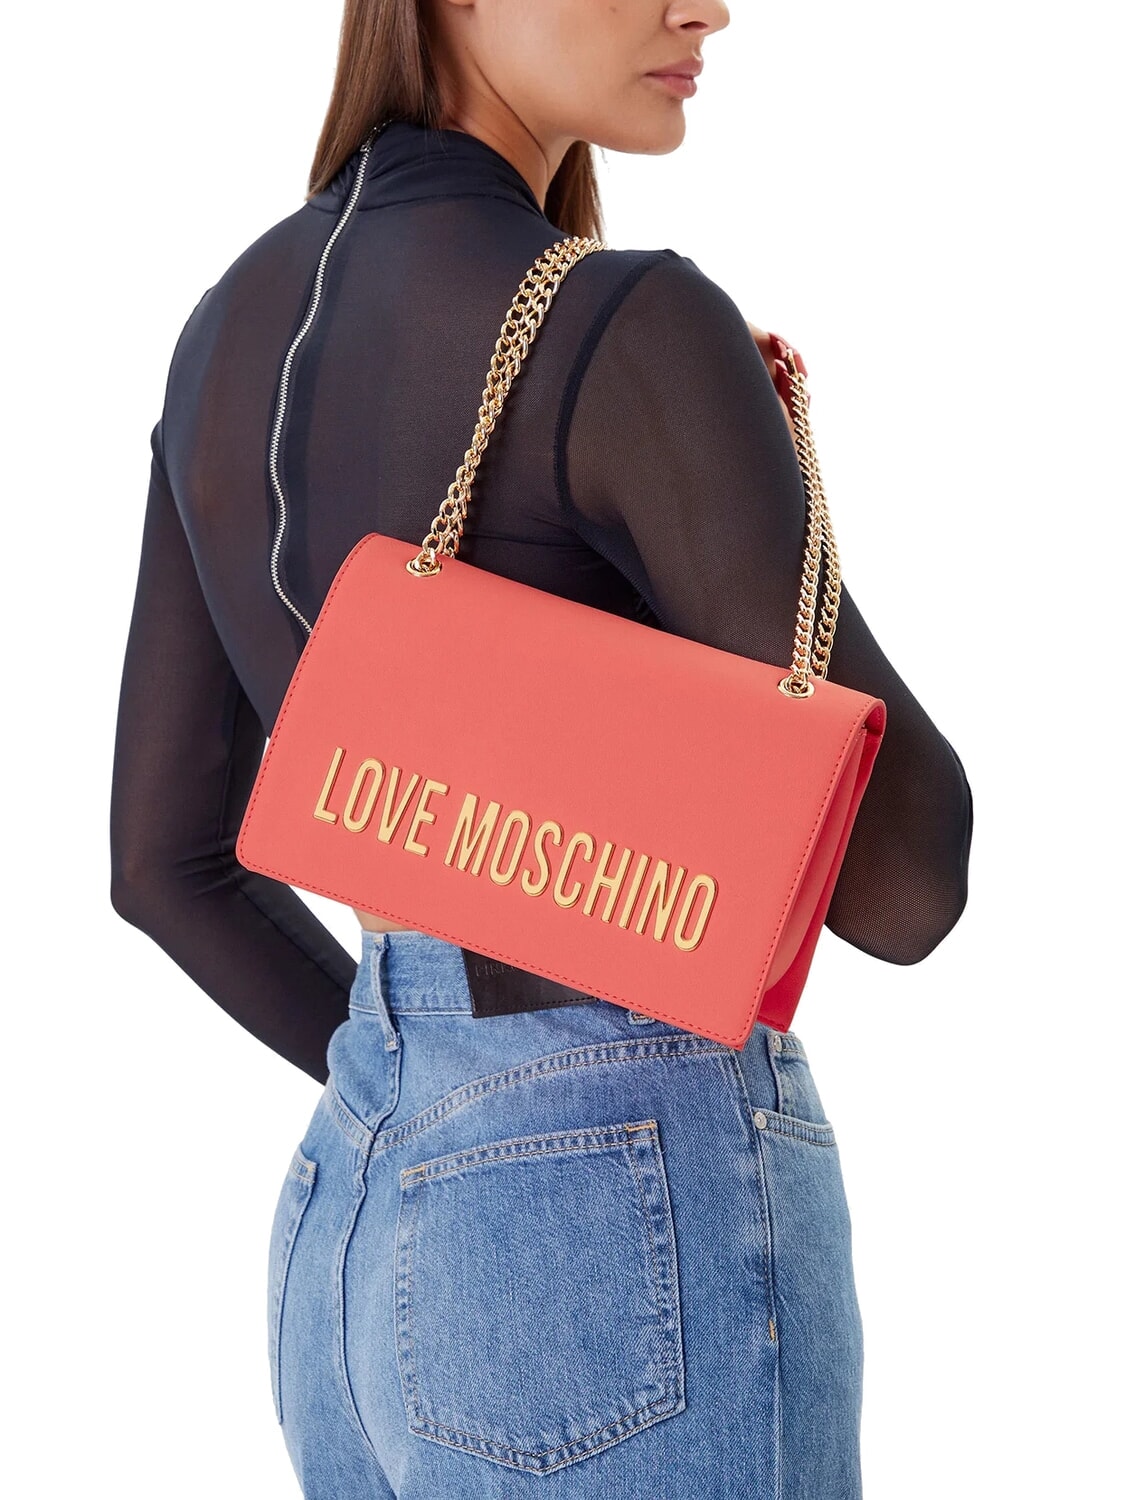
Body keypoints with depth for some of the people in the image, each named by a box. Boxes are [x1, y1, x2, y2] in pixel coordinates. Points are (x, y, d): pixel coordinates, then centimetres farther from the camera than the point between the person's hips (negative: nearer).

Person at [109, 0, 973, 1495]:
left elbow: (168, 856, 13)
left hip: (363, 1248, 8)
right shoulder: (629, 336, -17)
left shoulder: (237, 330, 8)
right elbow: (900, 882, -14)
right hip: (631, 1260, -8)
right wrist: (768, 488, 0)